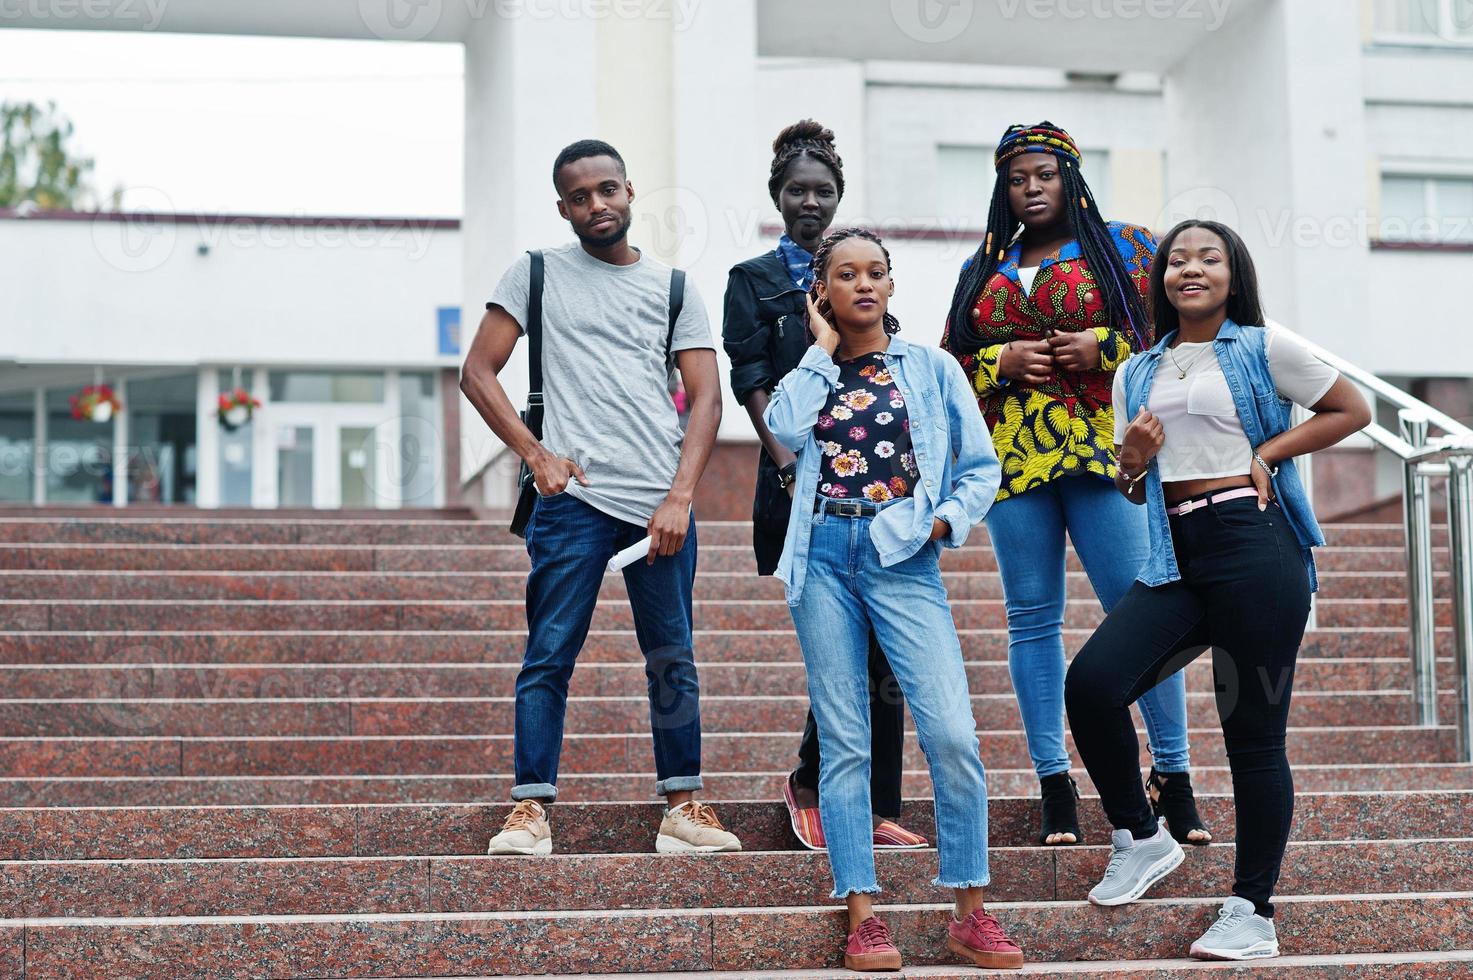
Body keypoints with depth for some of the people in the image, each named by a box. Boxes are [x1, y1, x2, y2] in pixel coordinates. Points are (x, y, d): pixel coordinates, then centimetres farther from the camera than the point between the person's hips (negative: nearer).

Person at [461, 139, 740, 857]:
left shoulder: (673, 288, 14)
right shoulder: (537, 274, 10)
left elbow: (706, 397, 8)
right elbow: (477, 374, 7)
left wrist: (680, 498, -5)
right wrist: (536, 454, -5)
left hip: (662, 502, 2)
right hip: (575, 497, -2)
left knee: (672, 659, 5)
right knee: (549, 655, -6)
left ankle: (682, 809, 11)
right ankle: (531, 810, -3)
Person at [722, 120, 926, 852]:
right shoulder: (754, 279, 7)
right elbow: (753, 383, -1)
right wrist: (790, 467, -14)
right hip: (803, 476, -3)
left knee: (882, 647, 0)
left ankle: (874, 810, 7)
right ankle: (809, 783, 8)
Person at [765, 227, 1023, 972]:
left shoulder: (931, 368, 10)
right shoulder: (809, 374, 13)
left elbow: (981, 467, 9)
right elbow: (786, 430, -10)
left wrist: (944, 521, -7)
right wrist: (824, 348, 0)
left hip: (903, 556, -1)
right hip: (825, 555, 2)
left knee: (952, 735, -13)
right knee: (843, 741, 1)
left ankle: (970, 912, -2)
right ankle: (862, 916, 4)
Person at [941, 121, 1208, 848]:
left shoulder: (1123, 247, 10)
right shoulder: (982, 270, 19)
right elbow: (948, 363, 16)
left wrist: (1106, 347, -10)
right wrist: (1002, 362, -3)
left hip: (1102, 448, -3)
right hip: (1013, 457, 3)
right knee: (1031, 617, 1)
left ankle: (1172, 773, 0)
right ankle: (1054, 785, 5)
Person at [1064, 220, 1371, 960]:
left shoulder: (1263, 348, 4)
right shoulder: (1137, 374, 18)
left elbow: (1352, 409, 6)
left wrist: (1269, 452, -4)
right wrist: (1133, 462, 0)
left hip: (1252, 545, -5)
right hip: (1178, 558, 5)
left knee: (1254, 730, -1)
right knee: (1092, 682, -16)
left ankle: (1253, 913, 8)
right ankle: (1140, 840, 5)